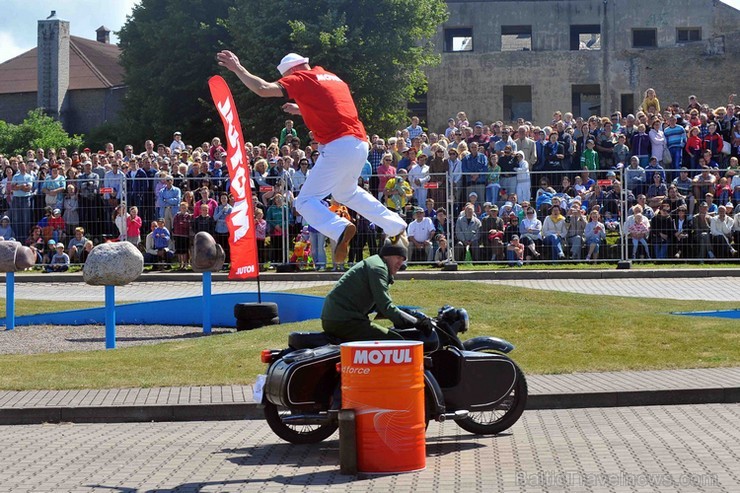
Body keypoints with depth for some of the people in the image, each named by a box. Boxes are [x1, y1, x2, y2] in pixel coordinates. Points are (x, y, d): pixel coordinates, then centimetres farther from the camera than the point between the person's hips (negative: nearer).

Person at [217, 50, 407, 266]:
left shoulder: (302, 79, 1)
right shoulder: (333, 78, 24)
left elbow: (263, 89, -9)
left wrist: (238, 69, 1)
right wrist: (300, 110, 38)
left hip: (338, 147, -8)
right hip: (360, 144, 8)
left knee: (305, 201, -6)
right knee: (346, 192, 33)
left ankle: (340, 229, -32)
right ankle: (397, 227, 33)